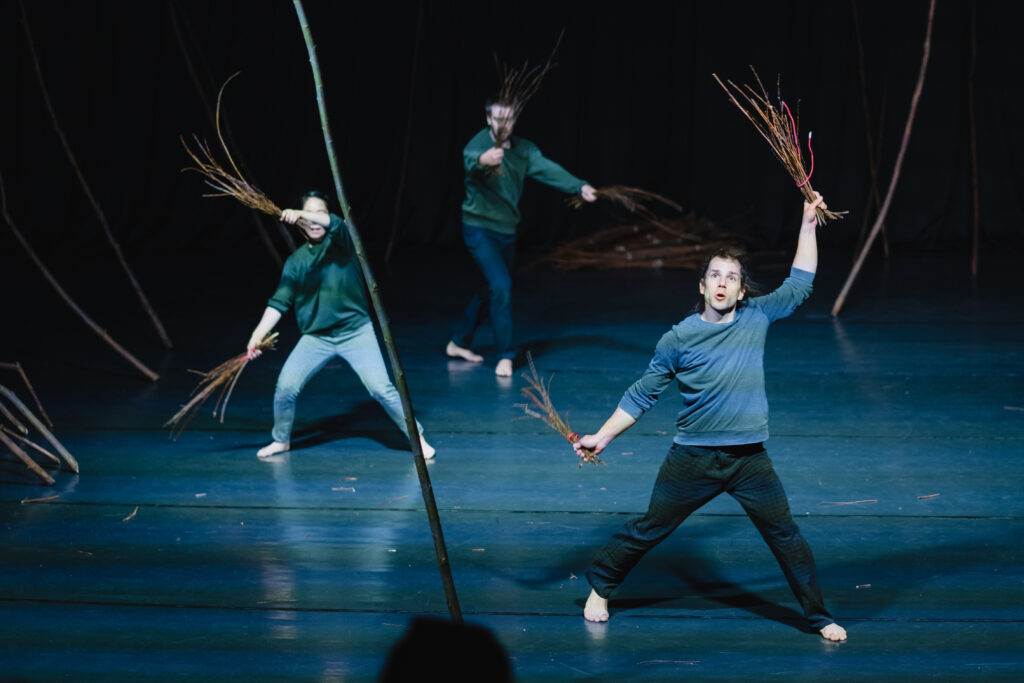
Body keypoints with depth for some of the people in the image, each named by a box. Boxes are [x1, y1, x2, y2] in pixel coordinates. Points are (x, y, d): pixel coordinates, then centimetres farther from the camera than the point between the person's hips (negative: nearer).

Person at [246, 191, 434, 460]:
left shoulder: (340, 241, -5)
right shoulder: (296, 261, 5)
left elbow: (333, 224, -29)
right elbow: (279, 301, 3)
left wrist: (301, 214, -47)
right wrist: (260, 332, -10)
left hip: (356, 333, -3)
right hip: (315, 337, 3)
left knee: (381, 387, -12)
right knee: (285, 387, -8)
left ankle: (417, 438, 3)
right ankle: (281, 440, 18)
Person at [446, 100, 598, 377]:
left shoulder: (523, 149, 0)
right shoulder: (478, 144, -18)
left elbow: (547, 169, -15)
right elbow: (470, 159, -43)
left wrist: (580, 186, -33)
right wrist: (483, 160, -69)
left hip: (507, 230, 7)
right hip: (480, 229, -7)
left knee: (492, 290, 17)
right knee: (501, 285, -19)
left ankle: (458, 343, 34)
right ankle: (505, 356, -11)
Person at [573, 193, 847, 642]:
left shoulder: (757, 318, 1)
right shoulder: (679, 338, -4)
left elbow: (800, 284, 7)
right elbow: (642, 394, 2)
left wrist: (808, 223, 1)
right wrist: (602, 437, -1)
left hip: (749, 458, 1)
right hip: (692, 457, -1)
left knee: (786, 537, 2)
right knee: (648, 531, 8)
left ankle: (819, 616, 15)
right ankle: (599, 588, 28)